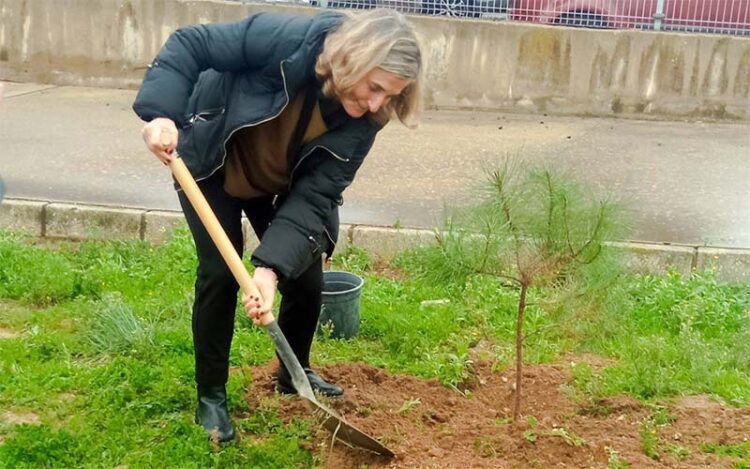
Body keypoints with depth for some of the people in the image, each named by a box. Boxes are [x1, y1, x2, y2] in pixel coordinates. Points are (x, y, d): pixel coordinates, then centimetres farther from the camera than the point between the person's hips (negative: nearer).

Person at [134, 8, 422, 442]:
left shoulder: (363, 121, -24)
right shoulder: (287, 39, -36)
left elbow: (314, 195, -27)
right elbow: (190, 44, -27)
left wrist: (272, 265, -39)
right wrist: (162, 113, -41)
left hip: (279, 187, 4)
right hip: (211, 165, -4)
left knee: (307, 279, 2)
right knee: (220, 274, -9)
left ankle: (294, 374, 31)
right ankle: (211, 396, 10)